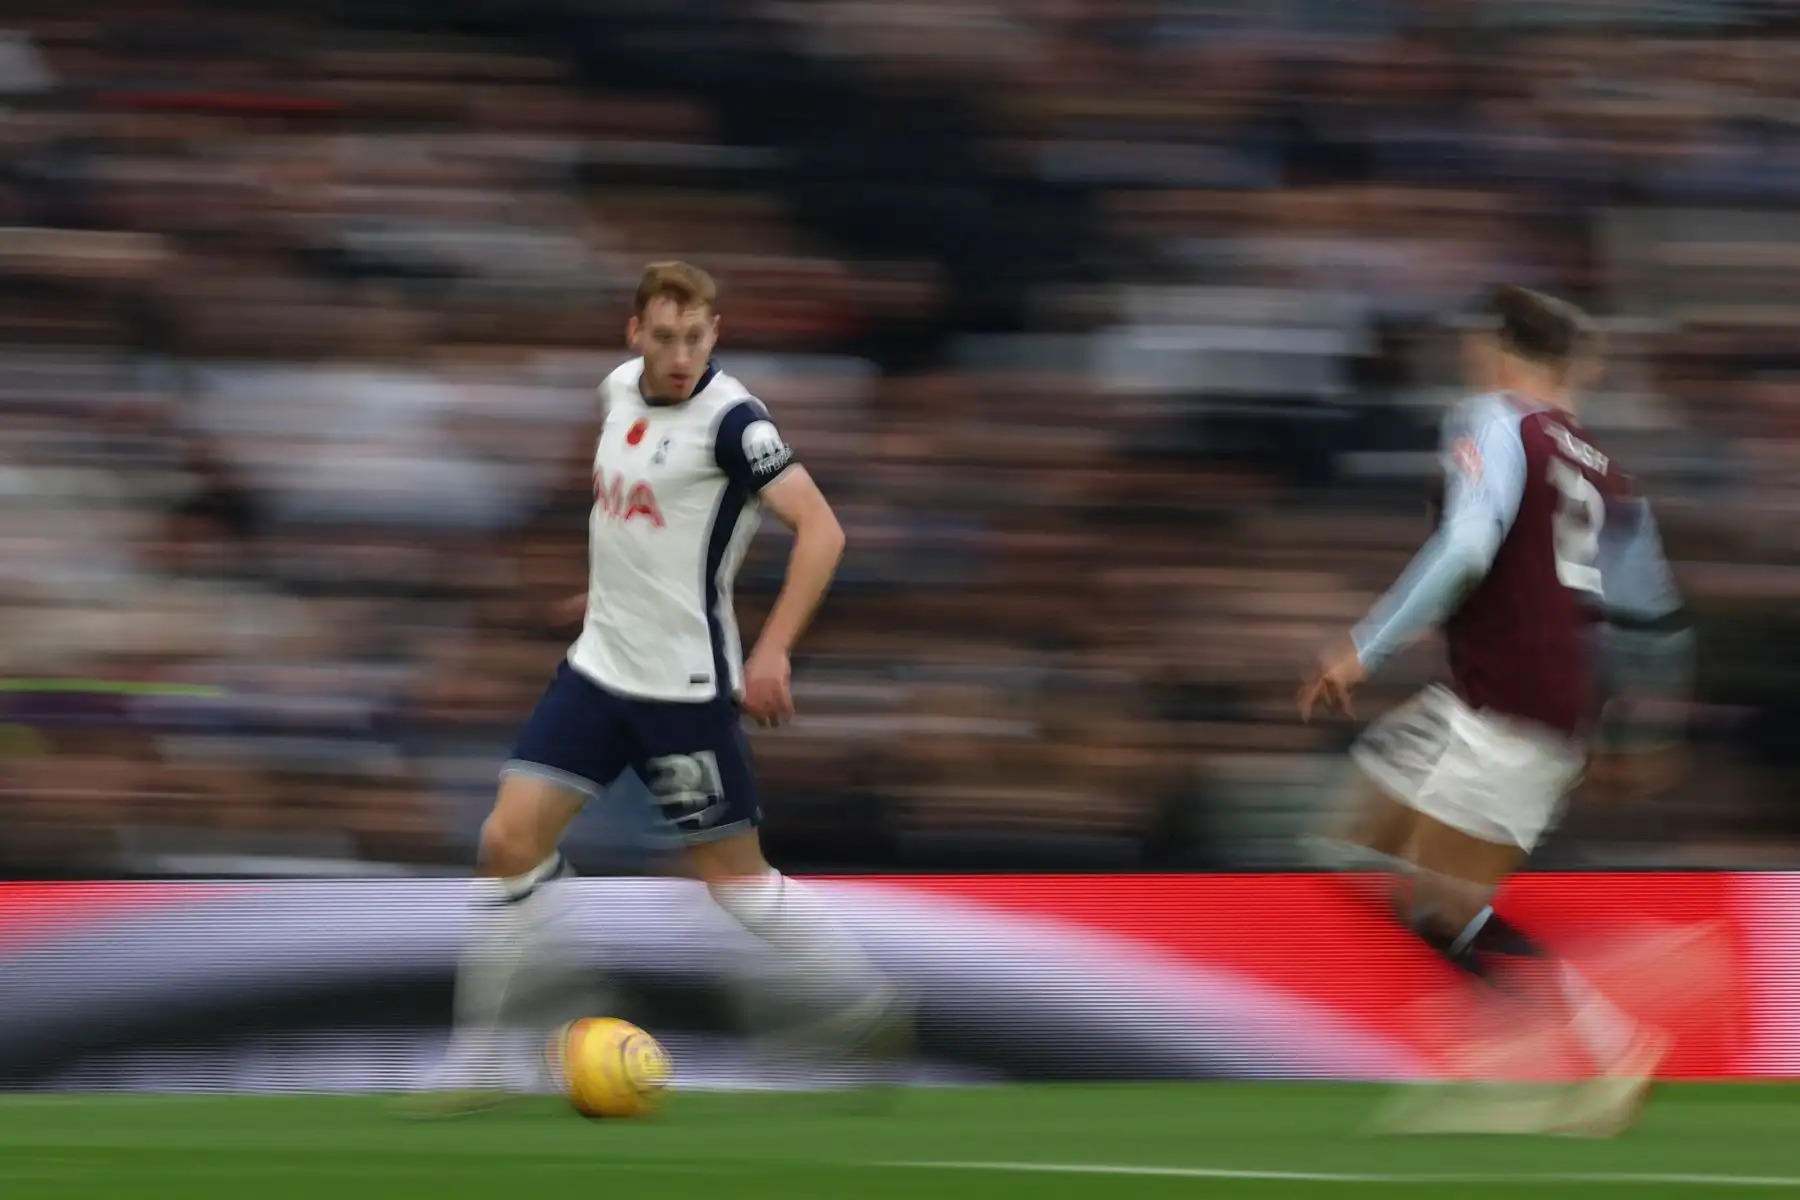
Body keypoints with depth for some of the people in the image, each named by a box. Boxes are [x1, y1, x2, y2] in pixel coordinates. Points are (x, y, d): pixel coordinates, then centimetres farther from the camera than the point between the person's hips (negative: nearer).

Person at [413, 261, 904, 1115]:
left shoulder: (729, 420, -16)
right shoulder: (621, 391, 6)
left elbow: (819, 529, -23)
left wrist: (772, 652, -29)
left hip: (683, 684, -6)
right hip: (598, 666, 6)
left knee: (732, 876, 1)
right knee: (509, 841, -5)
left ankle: (868, 1009, 21)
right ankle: (477, 1063, 1)